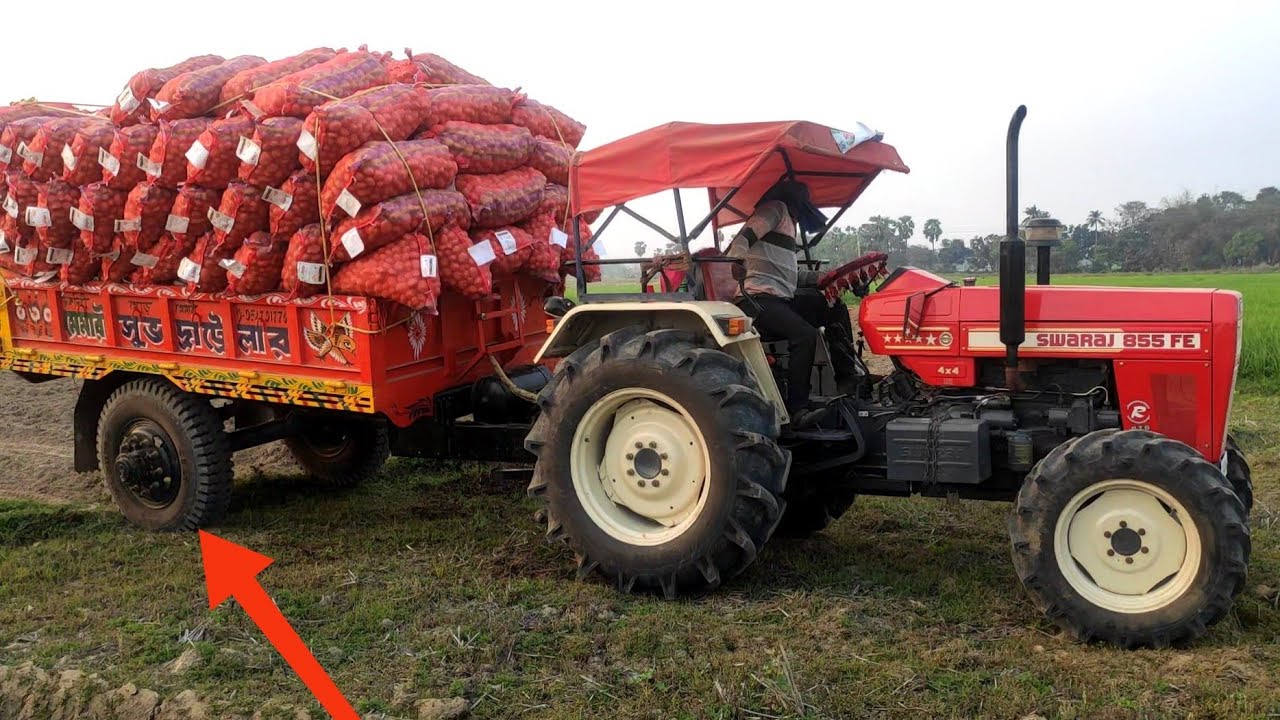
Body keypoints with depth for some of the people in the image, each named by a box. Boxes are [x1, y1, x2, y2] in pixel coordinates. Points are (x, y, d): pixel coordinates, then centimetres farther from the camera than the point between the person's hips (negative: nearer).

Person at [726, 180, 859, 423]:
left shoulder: (788, 221, 27)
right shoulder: (776, 208, -1)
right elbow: (745, 236, -18)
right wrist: (736, 260, -36)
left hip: (782, 298, 10)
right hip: (759, 298, -10)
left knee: (835, 309, 9)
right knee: (805, 335, -27)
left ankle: (848, 380, 7)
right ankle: (796, 410, -23)